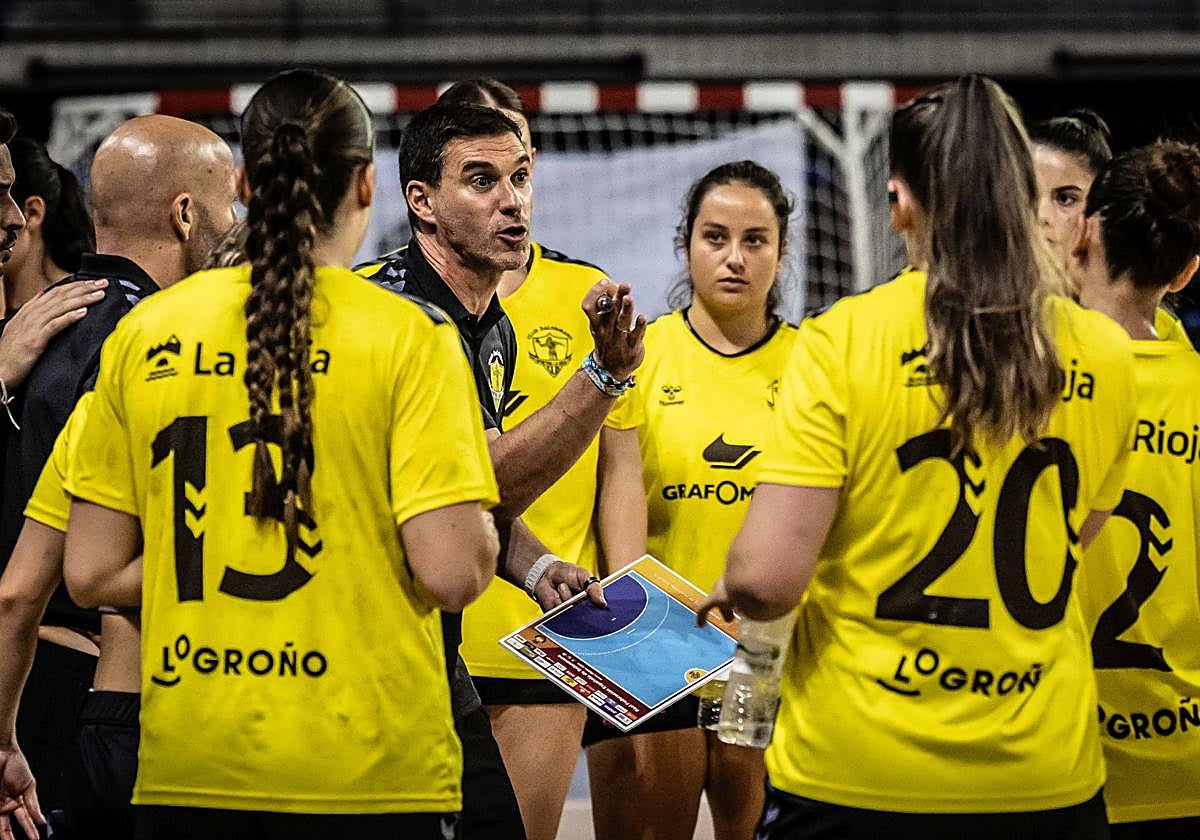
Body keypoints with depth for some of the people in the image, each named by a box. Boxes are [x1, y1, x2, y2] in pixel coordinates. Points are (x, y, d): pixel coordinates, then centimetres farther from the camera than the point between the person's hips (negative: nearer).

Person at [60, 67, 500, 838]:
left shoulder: (145, 334, 3)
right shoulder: (408, 337, -7)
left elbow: (91, 573, 4)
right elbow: (452, 572, -13)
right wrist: (485, 534, 8)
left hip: (185, 772, 3)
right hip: (368, 774, -3)